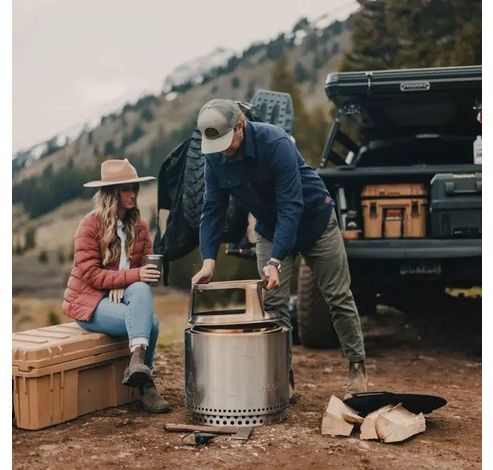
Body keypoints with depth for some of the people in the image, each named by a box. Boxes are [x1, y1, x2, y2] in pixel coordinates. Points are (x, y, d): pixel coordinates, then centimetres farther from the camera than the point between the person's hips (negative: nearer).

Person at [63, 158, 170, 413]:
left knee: (142, 289, -31)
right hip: (89, 300, -5)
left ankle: (138, 361, -33)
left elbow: (144, 265, 5)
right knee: (149, 322, -28)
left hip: (123, 294, 5)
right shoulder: (90, 225, -12)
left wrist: (122, 285, -16)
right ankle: (145, 384, -20)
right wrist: (133, 275, -28)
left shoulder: (138, 225, 5)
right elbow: (90, 274, -18)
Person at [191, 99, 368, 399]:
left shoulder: (274, 142, -32)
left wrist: (276, 261, -41)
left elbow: (290, 206, -35)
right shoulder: (215, 157, -14)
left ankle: (358, 370, 13)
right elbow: (213, 209, -10)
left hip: (314, 219, -5)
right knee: (273, 304, -3)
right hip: (270, 229, 5)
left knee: (339, 298, 2)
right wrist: (208, 260, -23)